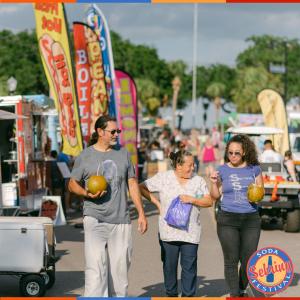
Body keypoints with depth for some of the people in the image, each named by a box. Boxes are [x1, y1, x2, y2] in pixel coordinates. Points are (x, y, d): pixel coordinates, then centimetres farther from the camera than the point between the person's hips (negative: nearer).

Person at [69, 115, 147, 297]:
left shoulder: (123, 154, 10)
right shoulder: (85, 156, 1)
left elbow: (132, 184, 13)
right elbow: (73, 184, 8)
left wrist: (141, 213, 8)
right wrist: (86, 193, -13)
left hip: (121, 220, 3)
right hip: (95, 219, -3)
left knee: (120, 265, 6)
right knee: (95, 265, -14)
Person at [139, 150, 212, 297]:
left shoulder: (198, 180, 7)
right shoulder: (163, 177, 1)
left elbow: (209, 201, 5)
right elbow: (141, 188, 6)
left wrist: (192, 200, -11)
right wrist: (157, 203, 0)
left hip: (190, 233, 1)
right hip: (169, 231, -1)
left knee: (189, 266, -2)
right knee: (169, 265, 7)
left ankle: (188, 295, 6)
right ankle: (171, 294, 20)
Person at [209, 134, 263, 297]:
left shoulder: (254, 169, 5)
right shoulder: (222, 170, 3)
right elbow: (215, 195, 7)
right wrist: (214, 182, -10)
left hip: (251, 219, 1)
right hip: (228, 219, -1)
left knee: (248, 261, 3)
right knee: (231, 260, -3)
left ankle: (242, 291, 24)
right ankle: (234, 295, 3)